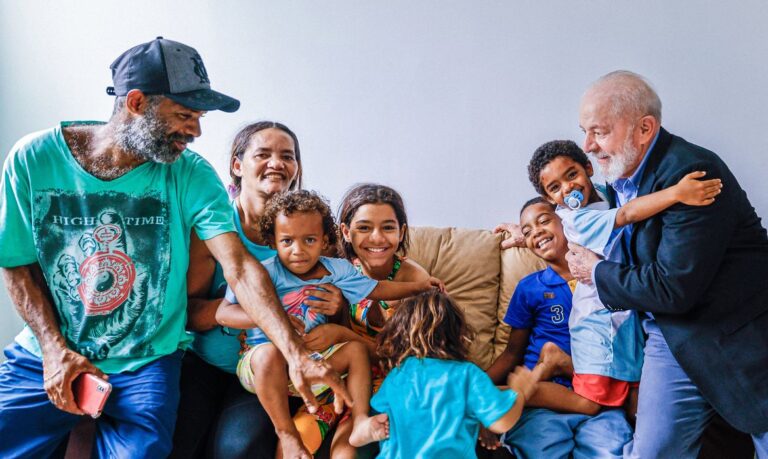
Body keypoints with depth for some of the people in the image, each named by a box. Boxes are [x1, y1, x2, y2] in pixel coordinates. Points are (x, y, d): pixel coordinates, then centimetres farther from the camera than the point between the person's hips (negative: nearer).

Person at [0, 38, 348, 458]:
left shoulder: (191, 175, -12)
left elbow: (239, 269, -21)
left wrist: (295, 354, -32)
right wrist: (54, 348, -11)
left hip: (146, 363, -1)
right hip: (46, 356, 1)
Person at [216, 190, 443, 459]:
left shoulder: (335, 269, -2)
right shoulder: (266, 273, -19)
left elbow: (376, 288, 11)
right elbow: (223, 313, -24)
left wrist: (419, 286, 8)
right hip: (263, 366, -5)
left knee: (355, 347, -3)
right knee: (269, 353, -36)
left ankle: (360, 419, -3)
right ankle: (286, 433, -23)